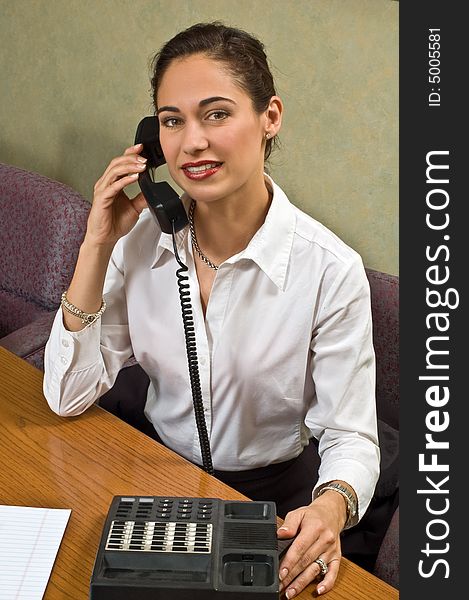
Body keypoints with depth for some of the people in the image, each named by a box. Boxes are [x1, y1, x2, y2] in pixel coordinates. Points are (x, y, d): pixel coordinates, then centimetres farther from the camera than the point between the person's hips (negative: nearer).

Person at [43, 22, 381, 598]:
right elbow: (68, 395, -9)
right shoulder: (141, 241, -8)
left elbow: (350, 436, -13)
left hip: (276, 493, -2)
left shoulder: (330, 270, -19)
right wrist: (97, 247, -16)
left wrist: (332, 507, -35)